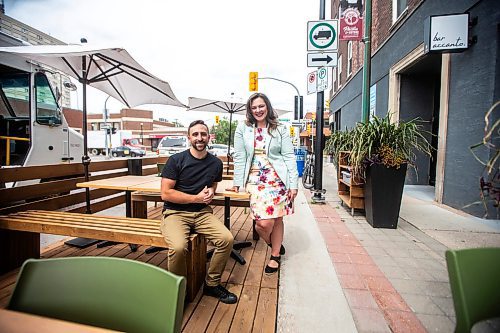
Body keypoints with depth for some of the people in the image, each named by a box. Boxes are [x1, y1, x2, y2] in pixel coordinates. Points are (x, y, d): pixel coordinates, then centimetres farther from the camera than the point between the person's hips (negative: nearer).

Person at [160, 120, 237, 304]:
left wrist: (211, 192, 1)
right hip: (175, 213, -3)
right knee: (178, 247, -32)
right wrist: (197, 198, -11)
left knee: (227, 239, -19)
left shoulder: (216, 163, 7)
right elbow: (166, 193, -9)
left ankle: (212, 284, 7)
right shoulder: (176, 160, -5)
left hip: (202, 212, 4)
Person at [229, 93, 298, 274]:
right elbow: (239, 157, 5)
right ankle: (273, 244, 27)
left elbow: (289, 157, 3)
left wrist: (293, 184, -4)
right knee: (264, 222, -9)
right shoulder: (243, 128, 6)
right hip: (256, 180, 0)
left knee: (277, 218, 6)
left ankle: (275, 255, 30)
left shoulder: (280, 129, 5)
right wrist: (237, 183, 4)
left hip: (278, 179, 1)